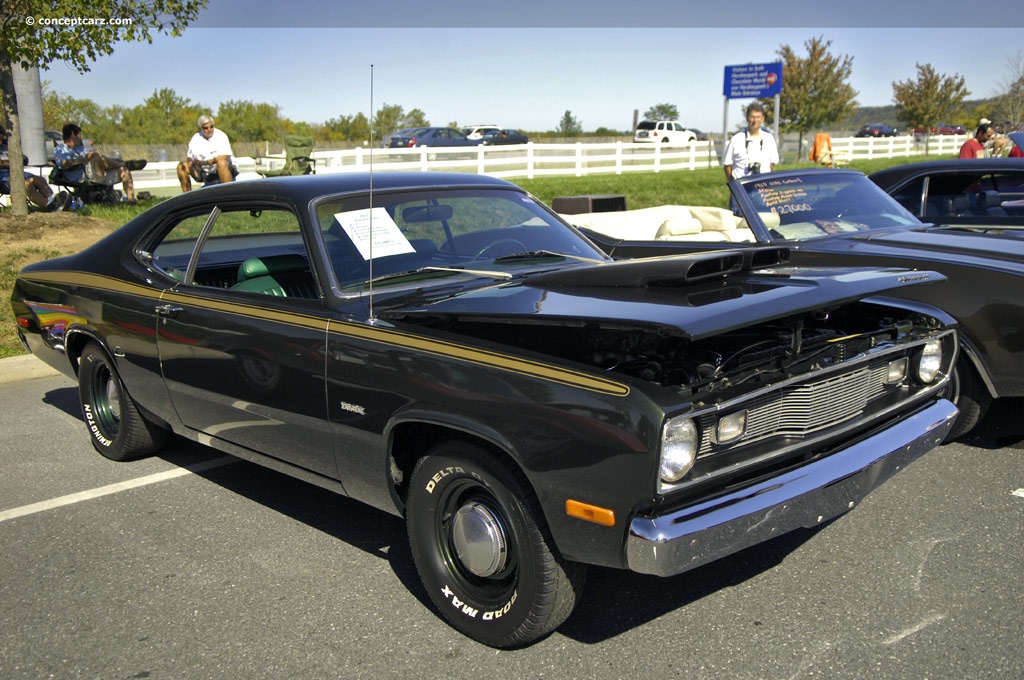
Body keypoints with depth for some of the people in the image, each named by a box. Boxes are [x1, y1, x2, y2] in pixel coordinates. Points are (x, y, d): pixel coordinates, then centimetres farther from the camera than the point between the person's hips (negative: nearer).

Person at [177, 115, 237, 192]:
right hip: (206, 172, 6)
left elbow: (224, 157, -22)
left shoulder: (221, 136, -10)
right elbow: (189, 157, 7)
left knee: (221, 163, -39)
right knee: (181, 166, -4)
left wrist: (204, 162, -28)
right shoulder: (195, 139, 4)